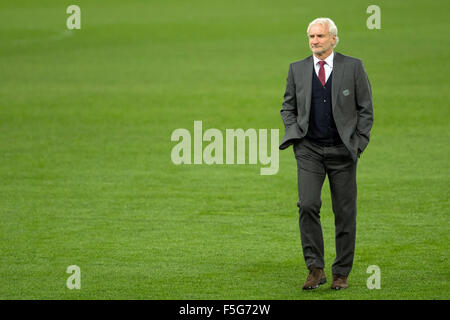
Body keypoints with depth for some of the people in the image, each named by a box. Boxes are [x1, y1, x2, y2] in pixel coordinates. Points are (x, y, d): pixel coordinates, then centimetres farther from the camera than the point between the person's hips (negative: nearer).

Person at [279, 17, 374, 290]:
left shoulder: (353, 67, 0)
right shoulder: (297, 69, 7)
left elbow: (366, 109, 3)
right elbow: (288, 107, 15)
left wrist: (359, 144, -4)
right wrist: (295, 136, 1)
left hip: (342, 150, -1)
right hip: (309, 150, 1)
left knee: (345, 213, 2)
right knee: (308, 205, -16)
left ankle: (342, 273, 12)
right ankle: (315, 269, -10)